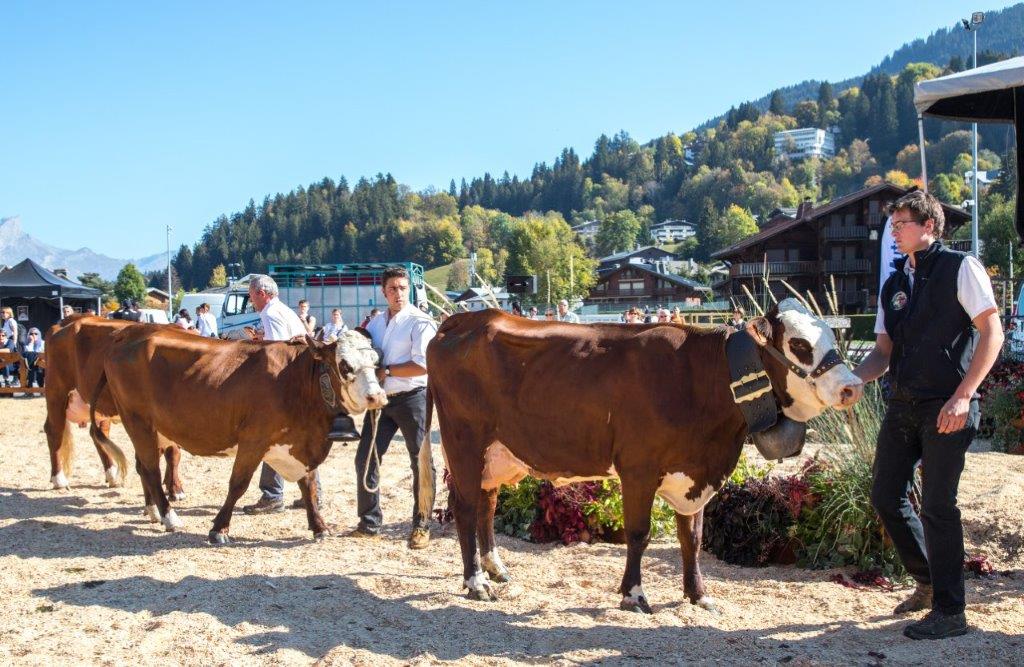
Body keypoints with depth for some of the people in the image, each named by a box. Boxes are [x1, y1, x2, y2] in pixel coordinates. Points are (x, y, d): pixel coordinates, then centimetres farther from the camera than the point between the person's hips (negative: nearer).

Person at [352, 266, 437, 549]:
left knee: (420, 462, 2)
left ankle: (421, 526, 11)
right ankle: (369, 523, 17)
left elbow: (422, 366, -16)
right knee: (365, 459, 5)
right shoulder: (377, 322, 14)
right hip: (381, 399, 7)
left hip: (412, 398, -6)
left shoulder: (419, 322, -8)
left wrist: (386, 371, -14)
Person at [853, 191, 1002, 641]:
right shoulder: (893, 286, 16)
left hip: (947, 407, -7)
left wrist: (963, 396, -16)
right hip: (903, 404, 7)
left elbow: (991, 333, -8)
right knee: (886, 497, 8)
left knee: (937, 506, -7)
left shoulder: (960, 268, -3)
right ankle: (930, 582, 28)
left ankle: (949, 613, 4)